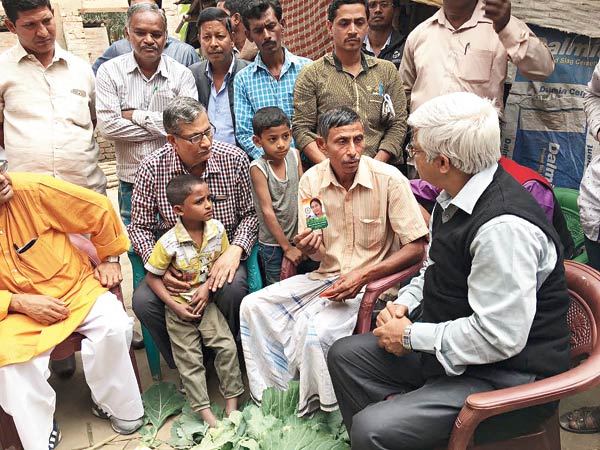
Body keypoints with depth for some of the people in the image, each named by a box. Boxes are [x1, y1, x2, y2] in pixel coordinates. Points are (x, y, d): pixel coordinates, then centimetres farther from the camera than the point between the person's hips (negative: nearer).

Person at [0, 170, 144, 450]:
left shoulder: (32, 189, -19)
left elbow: (100, 210, -7)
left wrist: (108, 258, 5)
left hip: (77, 290, 0)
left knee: (114, 326, -25)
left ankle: (113, 404, 2)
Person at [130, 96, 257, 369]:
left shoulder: (234, 159, -9)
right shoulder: (152, 168, -9)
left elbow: (250, 213, 1)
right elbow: (139, 227, -1)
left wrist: (235, 249, -18)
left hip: (223, 253, -1)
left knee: (232, 288, -32)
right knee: (143, 300, -24)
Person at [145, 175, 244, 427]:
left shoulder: (217, 229, -11)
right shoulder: (169, 243, -21)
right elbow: (152, 277, -12)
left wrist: (207, 286, -13)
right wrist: (175, 306, -16)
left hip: (206, 300, 3)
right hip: (179, 306, -2)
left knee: (226, 345, -7)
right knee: (189, 359, 3)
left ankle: (232, 399, 9)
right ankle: (204, 411, 13)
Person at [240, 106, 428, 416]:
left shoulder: (388, 179, -15)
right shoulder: (311, 180, -3)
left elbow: (416, 247, -13)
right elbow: (318, 254, 5)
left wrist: (362, 275, -21)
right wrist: (309, 248, -21)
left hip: (372, 283, -5)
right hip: (327, 276, 5)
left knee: (317, 330, -28)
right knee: (253, 306, -6)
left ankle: (312, 409, 1)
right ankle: (276, 393, 7)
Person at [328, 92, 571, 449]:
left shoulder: (504, 227, -29)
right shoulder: (455, 199, 1)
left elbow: (498, 336, -28)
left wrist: (411, 336, -18)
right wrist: (405, 303, -1)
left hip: (506, 376, -9)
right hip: (446, 346, 9)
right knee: (345, 355, 9)